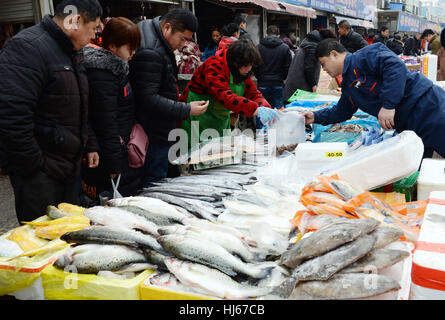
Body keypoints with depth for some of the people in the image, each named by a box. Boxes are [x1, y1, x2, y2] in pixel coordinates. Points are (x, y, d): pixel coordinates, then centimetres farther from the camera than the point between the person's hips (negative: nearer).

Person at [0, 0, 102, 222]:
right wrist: (34, 166, -20)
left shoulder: (72, 54, 15)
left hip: (69, 166, 9)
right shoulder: (28, 47, -17)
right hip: (38, 171, -9)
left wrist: (89, 145, 17)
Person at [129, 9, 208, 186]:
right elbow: (148, 98, -26)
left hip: (161, 132, 11)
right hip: (155, 136, -11)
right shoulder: (149, 53, -21)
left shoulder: (162, 47, 13)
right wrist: (187, 110, -24)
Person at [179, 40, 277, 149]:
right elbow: (225, 97, -38)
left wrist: (266, 108, -21)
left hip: (221, 122, 7)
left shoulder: (242, 70, 1)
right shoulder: (214, 66, -24)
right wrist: (256, 110, -48)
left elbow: (253, 93, 2)